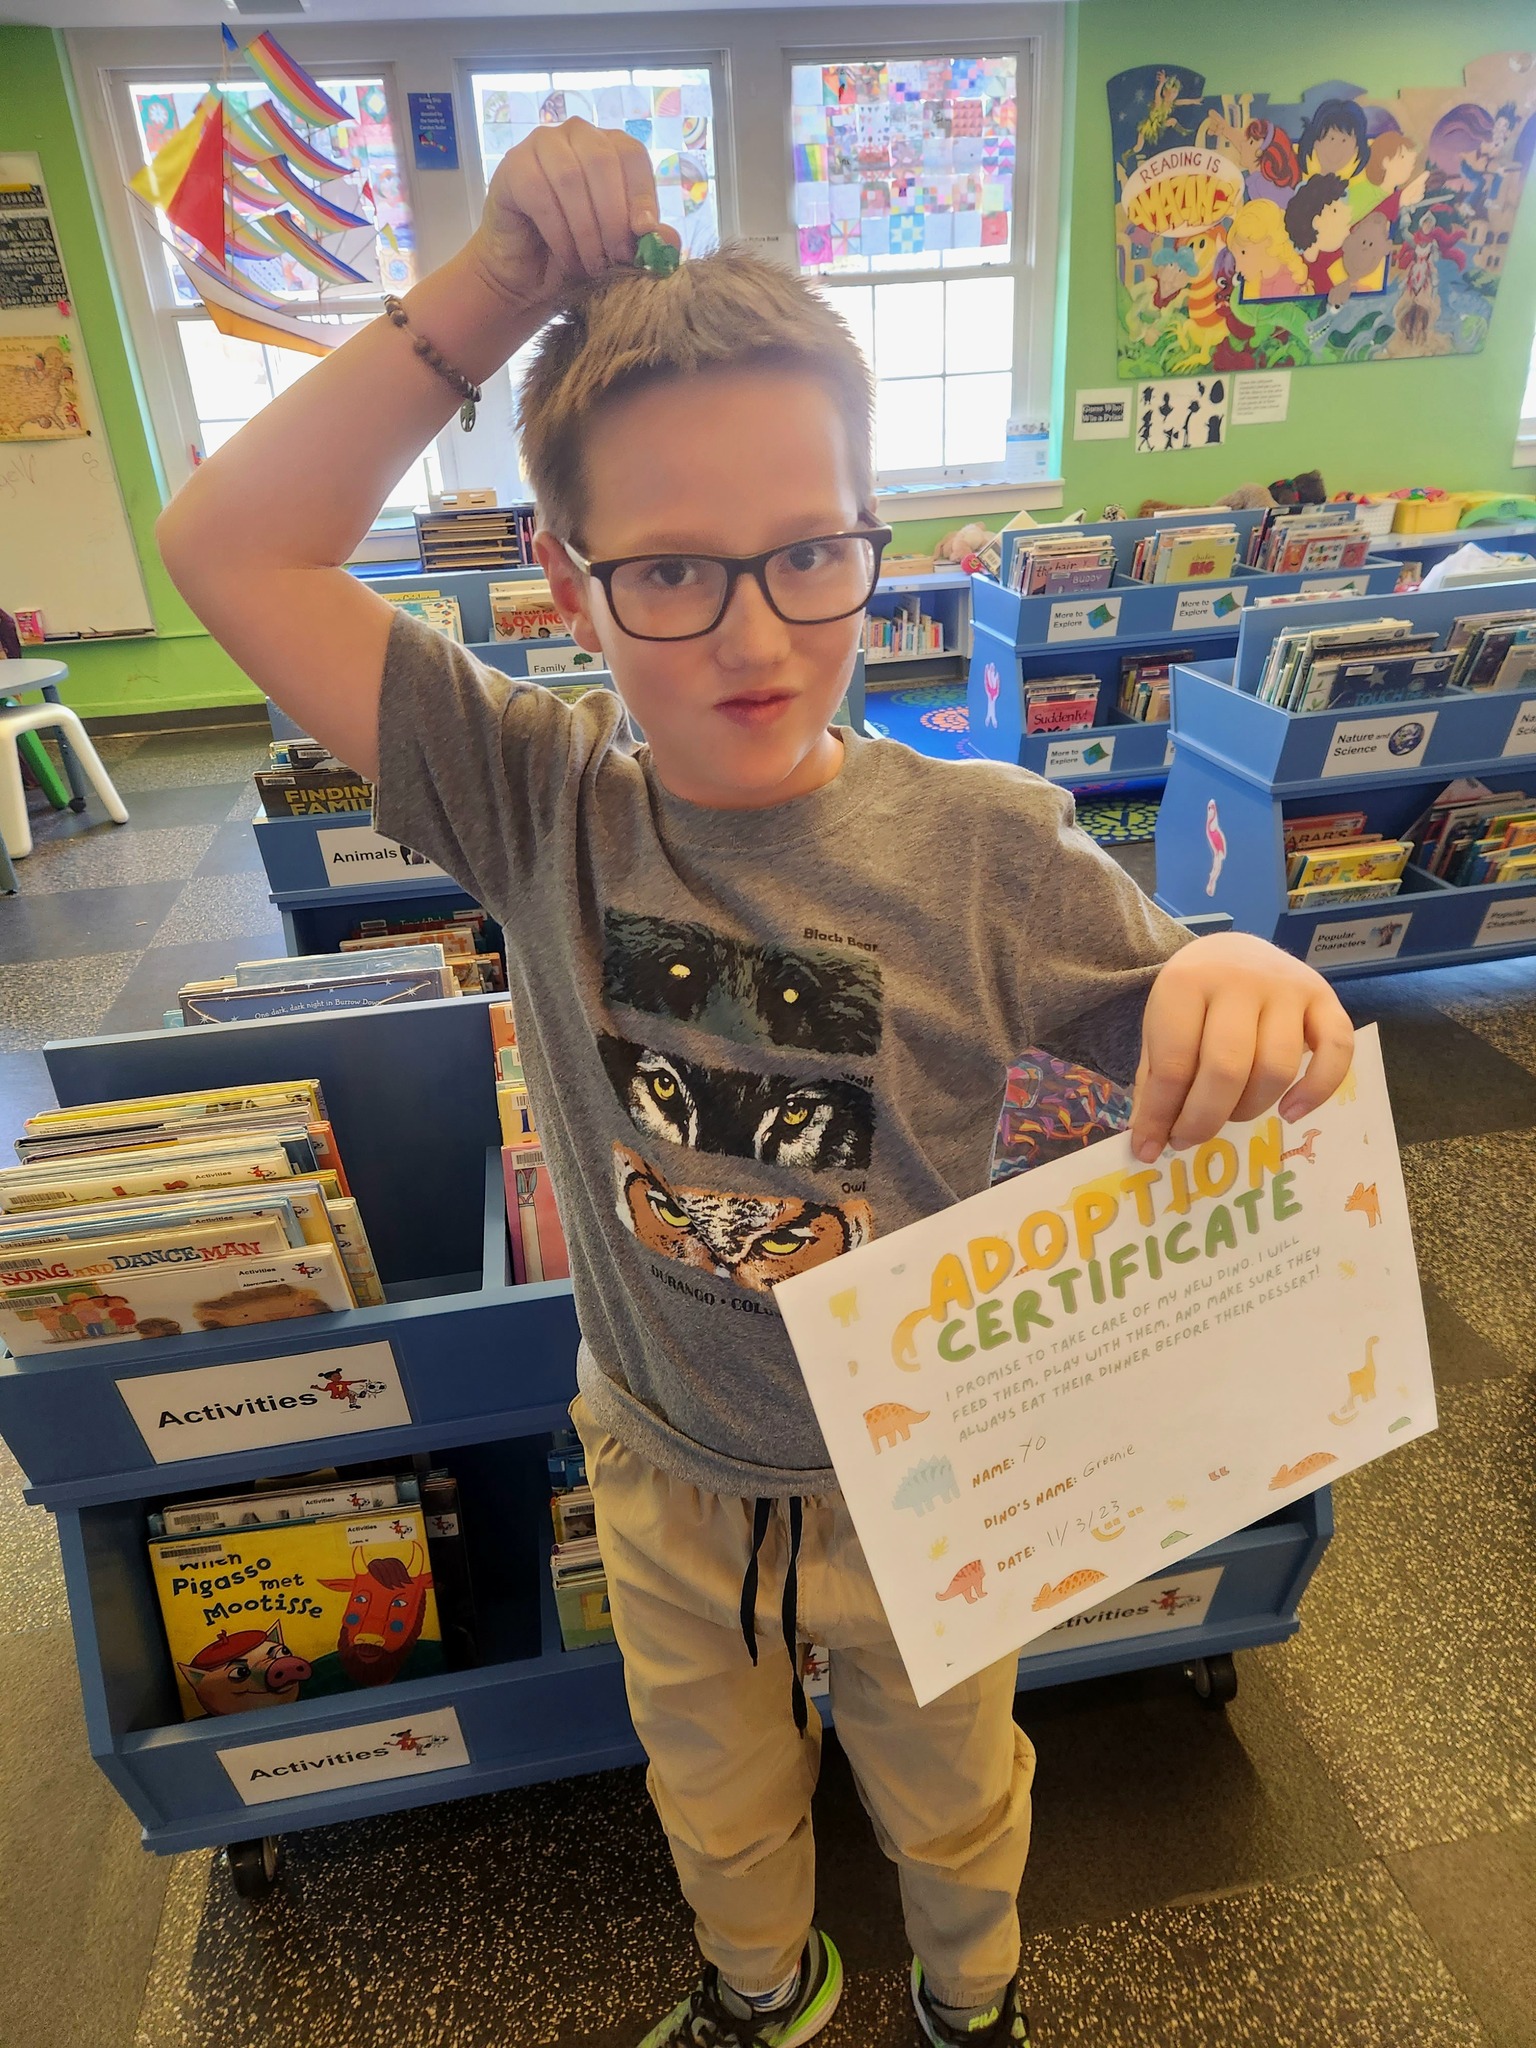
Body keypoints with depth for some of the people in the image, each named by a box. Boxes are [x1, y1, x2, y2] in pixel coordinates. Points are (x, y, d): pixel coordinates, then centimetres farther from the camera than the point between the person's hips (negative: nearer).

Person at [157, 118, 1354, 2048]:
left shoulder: (983, 847, -23)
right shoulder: (540, 803, -19)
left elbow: (1200, 1070, -15)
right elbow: (232, 544, -20)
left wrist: (1249, 992, -39)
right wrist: (488, 292, -27)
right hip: (665, 1476, 2)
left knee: (950, 1799, 31)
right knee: (718, 1806, 32)